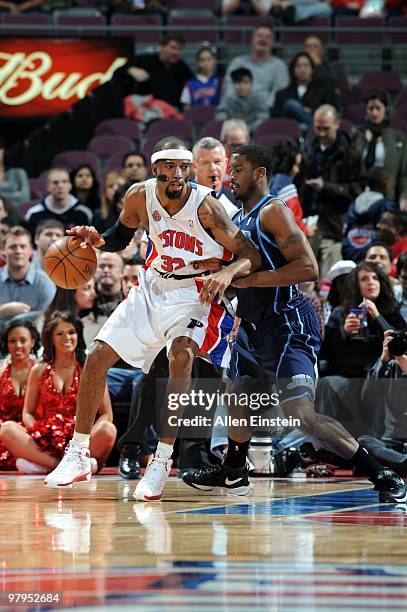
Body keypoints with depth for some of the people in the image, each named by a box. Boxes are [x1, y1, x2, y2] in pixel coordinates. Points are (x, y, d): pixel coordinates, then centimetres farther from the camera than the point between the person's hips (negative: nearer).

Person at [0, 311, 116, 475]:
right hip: (45, 443, 2)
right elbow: (27, 413, 14)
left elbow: (106, 415, 5)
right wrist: (37, 433, -9)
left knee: (107, 430, -32)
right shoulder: (39, 371, 14)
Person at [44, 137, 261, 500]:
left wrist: (228, 273, -41)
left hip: (194, 294, -5)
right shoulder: (141, 196, -10)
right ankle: (78, 454, 12)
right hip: (152, 288, 5)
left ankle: (162, 461, -25)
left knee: (181, 357, -31)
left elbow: (251, 255, -20)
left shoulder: (205, 206, -23)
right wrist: (98, 241, -11)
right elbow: (122, 235, 11)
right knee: (98, 357, -2)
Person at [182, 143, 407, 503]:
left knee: (302, 417, -20)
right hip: (255, 326, 10)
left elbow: (308, 268, -24)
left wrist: (250, 280, -24)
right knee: (239, 397, 23)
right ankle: (233, 474, 43)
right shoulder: (240, 218, 15)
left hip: (287, 325, -10)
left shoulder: (273, 211, -14)